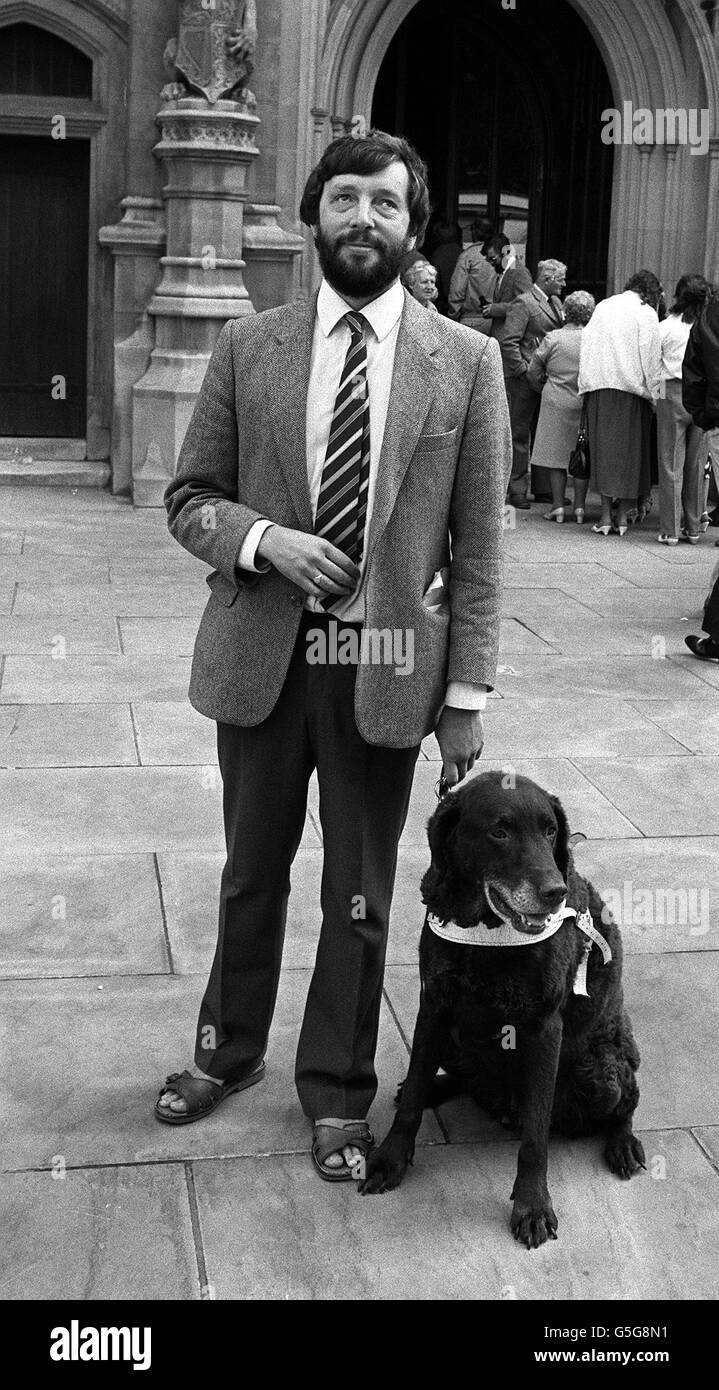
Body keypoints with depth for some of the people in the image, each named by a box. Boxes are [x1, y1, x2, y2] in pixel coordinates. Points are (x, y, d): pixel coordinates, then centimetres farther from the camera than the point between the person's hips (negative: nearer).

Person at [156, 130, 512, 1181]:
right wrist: (262, 538, -15)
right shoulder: (248, 348, 2)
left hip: (385, 669, -1)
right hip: (260, 659, 1)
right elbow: (189, 498, 6)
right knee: (252, 874, 17)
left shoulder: (467, 362, -2)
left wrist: (467, 693, -6)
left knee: (360, 896, 10)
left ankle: (336, 1091, 30)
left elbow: (478, 542, -2)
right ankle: (230, 1050, 40)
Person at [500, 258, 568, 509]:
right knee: (520, 434, -1)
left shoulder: (555, 302, 15)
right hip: (524, 380, -8)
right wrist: (524, 370, -17)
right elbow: (508, 342, -16)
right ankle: (517, 490, 3)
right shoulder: (523, 303, -11)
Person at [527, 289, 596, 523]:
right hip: (586, 404, 2)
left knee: (556, 456, 6)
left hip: (557, 403, -2)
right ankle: (579, 507, 9)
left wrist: (543, 389, 19)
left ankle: (558, 506, 5)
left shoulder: (553, 338, -6)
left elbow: (533, 372, 1)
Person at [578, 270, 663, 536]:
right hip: (631, 389, -3)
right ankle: (622, 516, 4)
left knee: (604, 447, 4)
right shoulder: (646, 313, -2)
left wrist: (586, 384, 16)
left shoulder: (603, 307, 12)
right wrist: (653, 394, 0)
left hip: (599, 387, 3)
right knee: (630, 449, 5)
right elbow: (651, 359, -6)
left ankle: (606, 516, 0)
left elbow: (588, 345, 13)